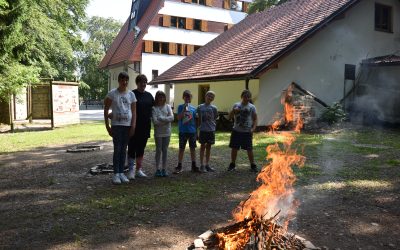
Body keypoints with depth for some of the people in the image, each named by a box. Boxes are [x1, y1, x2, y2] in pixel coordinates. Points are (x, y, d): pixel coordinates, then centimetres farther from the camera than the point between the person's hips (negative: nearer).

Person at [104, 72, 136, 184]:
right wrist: (107, 126, -5)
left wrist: (133, 126, -2)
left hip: (128, 125, 3)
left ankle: (121, 172, 17)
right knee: (117, 149, -4)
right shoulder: (112, 93, -2)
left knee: (124, 149, 9)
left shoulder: (131, 94, 6)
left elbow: (134, 111, 7)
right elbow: (106, 110, 0)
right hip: (116, 125, -3)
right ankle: (116, 174, 5)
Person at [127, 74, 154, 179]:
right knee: (132, 148, -1)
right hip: (134, 127, -5)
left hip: (145, 127, 5)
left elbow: (153, 108, 20)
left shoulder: (149, 95, 12)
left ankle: (139, 170, 20)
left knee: (141, 149, 12)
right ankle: (131, 170, 5)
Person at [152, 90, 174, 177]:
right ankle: (158, 169, 11)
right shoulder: (154, 108, -2)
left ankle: (164, 169, 15)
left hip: (167, 132, 3)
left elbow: (172, 117, -7)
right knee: (158, 150, 3)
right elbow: (155, 121, -13)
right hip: (158, 133, -2)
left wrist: (161, 118, -14)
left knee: (165, 150, 7)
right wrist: (166, 120, -10)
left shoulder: (168, 107, 6)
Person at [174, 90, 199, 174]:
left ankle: (194, 165, 19)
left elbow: (195, 120, 10)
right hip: (183, 131, -3)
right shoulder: (180, 107, -1)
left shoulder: (193, 108, 7)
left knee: (193, 148, 9)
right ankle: (179, 166, 10)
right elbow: (179, 118, -12)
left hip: (192, 131, 3)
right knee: (181, 149, 3)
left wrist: (196, 131, 8)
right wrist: (184, 109, -19)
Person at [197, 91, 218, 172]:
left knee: (208, 147, 10)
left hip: (211, 130, 1)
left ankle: (207, 164, 19)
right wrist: (199, 127, 7)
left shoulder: (213, 108, 0)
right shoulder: (200, 107, 0)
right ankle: (202, 165, 8)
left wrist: (213, 126, 0)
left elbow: (215, 118, 7)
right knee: (202, 146, 4)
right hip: (203, 130, -1)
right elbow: (199, 119, 7)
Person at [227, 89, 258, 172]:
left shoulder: (252, 107, 0)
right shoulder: (236, 105, 5)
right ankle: (232, 164, 21)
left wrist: (253, 128, -15)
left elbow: (255, 119, 0)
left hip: (247, 132, -2)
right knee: (234, 148, 7)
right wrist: (233, 111, -12)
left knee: (249, 149, 1)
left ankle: (253, 165, 14)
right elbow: (230, 116, 8)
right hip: (236, 131, 2)